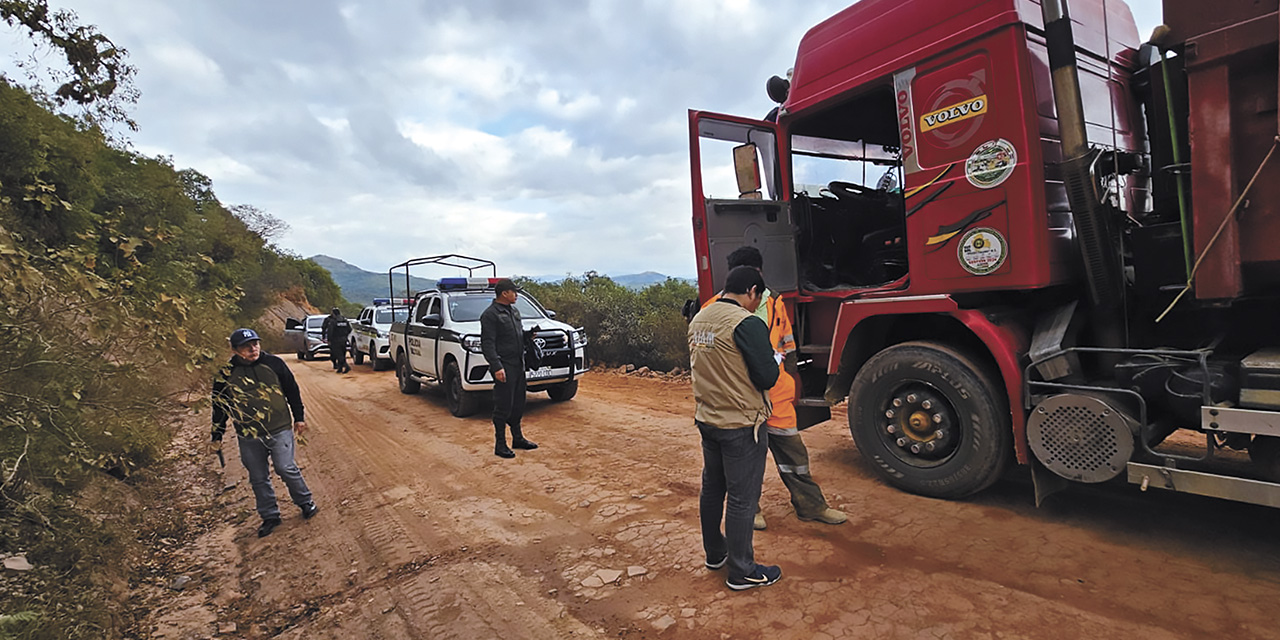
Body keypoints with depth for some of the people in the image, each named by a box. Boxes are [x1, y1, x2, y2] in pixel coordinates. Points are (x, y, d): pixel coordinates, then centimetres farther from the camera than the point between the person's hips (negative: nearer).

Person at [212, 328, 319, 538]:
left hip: (280, 430, -1)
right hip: (248, 437, 2)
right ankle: (270, 517, 26)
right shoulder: (225, 374, -4)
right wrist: (217, 436, 10)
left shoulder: (274, 363, -4)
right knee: (258, 478, 9)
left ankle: (306, 503, 17)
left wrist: (298, 417, 10)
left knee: (286, 469, -6)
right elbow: (219, 407, 7)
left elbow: (292, 390, 7)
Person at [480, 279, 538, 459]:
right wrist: (497, 367, -24)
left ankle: (518, 438, 29)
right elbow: (487, 344, -17)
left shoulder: (514, 311, 15)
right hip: (504, 368, -8)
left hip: (518, 365, 8)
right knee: (503, 407, -3)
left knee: (518, 405, 16)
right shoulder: (490, 314, -12)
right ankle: (500, 445, 7)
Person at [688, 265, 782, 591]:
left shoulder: (698, 319, 4)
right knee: (742, 499, 6)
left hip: (706, 419, 8)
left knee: (712, 489, 20)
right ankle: (741, 572, 20)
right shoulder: (747, 324, -21)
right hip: (741, 424, -8)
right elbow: (767, 377, -20)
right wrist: (775, 361, 2)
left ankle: (715, 553, 38)